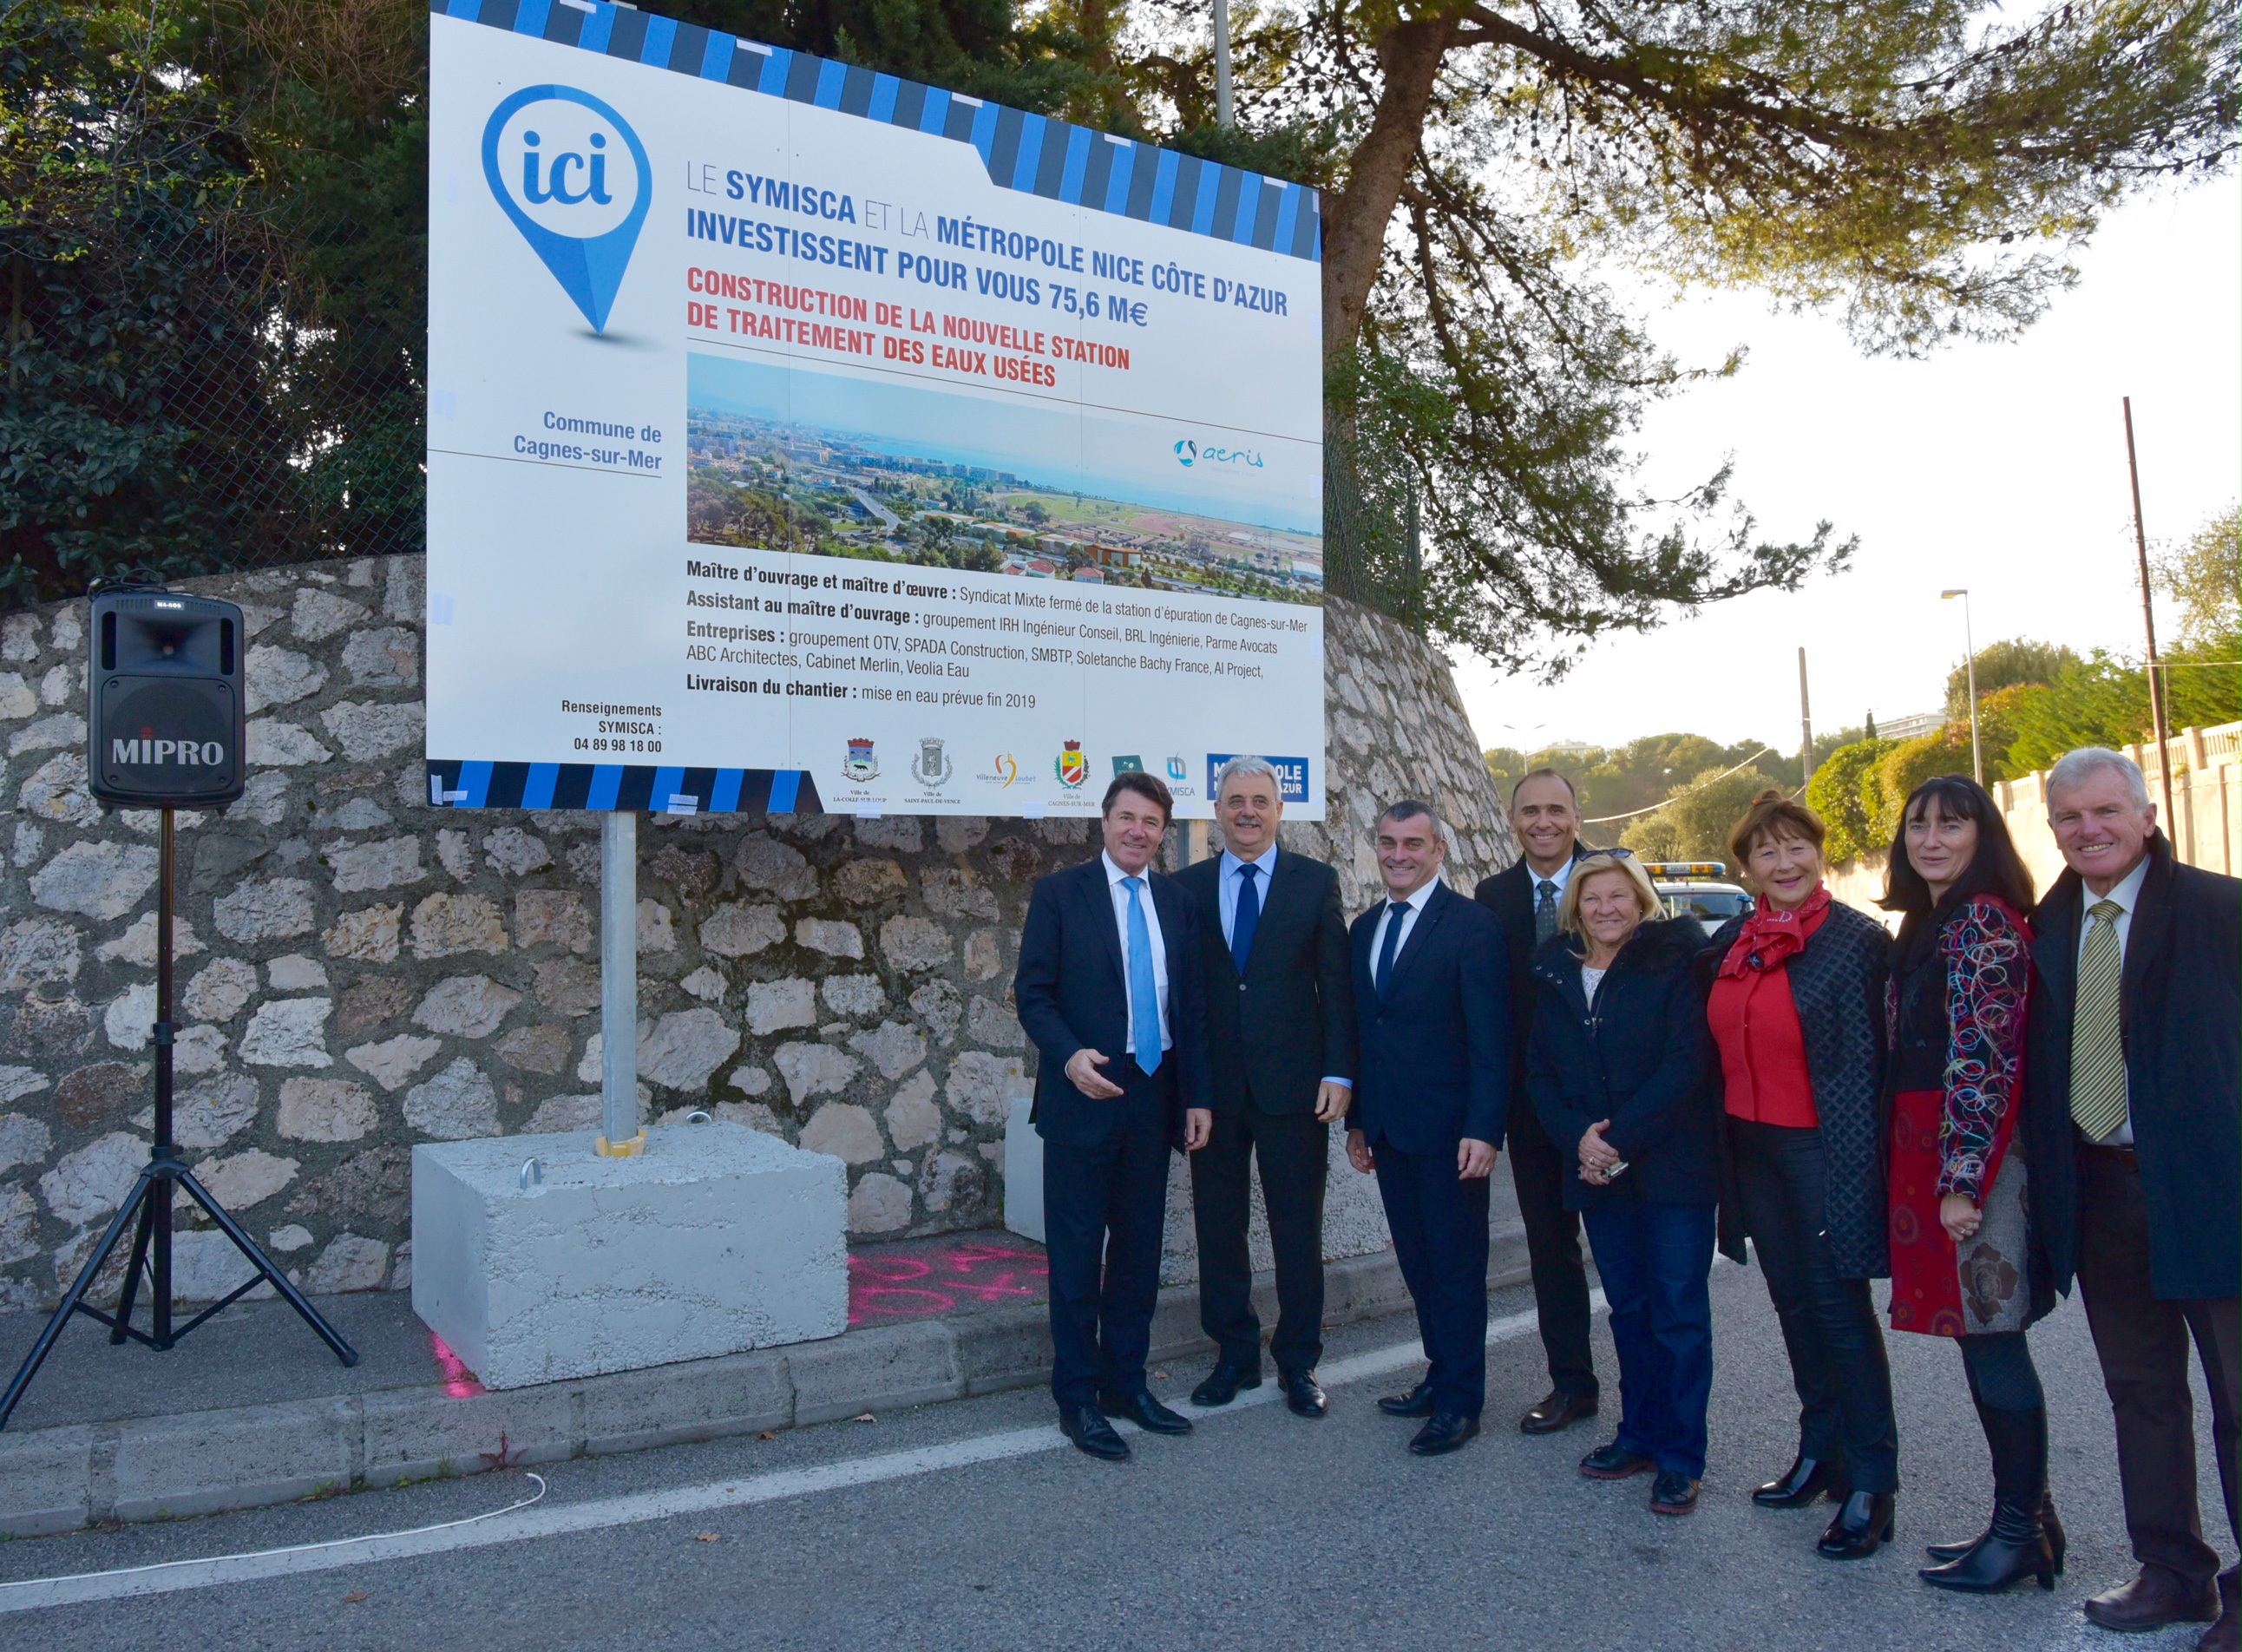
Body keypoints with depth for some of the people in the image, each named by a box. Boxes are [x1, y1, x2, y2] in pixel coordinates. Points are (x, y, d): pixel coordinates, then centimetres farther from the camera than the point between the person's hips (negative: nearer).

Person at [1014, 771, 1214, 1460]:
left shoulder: (1177, 900, 9)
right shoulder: (1059, 892, -3)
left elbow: (1191, 1004, 11)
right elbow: (1032, 991, -6)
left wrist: (1197, 1095, 6)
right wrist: (1068, 1055, -22)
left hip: (1154, 1096, 4)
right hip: (1085, 1095, -4)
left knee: (1139, 1251, 13)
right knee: (1077, 1255, 4)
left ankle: (1126, 1383, 27)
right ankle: (1077, 1398, 16)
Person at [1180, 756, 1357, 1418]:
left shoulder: (1316, 882, 2)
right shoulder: (1189, 887, 5)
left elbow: (1336, 984, -1)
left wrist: (1339, 1072, -8)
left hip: (1293, 1086, -1)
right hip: (1213, 1087, 2)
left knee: (1299, 1230, 8)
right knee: (1218, 1228, 11)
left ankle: (1298, 1363, 23)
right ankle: (1234, 1356, 27)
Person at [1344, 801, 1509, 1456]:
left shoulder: (1472, 925, -10)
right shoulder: (1365, 928, 11)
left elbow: (1491, 1038, -13)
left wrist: (1484, 1129, -19)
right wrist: (1356, 1119, 12)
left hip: (1448, 1130, -6)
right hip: (1387, 1128, 6)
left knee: (1456, 1263, 4)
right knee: (1416, 1260, 14)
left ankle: (1459, 1401, 15)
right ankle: (1441, 1372, 29)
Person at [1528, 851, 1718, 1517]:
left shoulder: (1674, 961, -6)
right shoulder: (1554, 974, 8)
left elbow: (1685, 1063, -14)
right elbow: (1539, 1072, 7)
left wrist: (1620, 1138, -18)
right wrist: (1578, 1138, -9)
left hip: (1672, 1164, -4)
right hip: (1597, 1168, 4)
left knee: (1678, 1309, 0)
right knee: (1628, 1308, 13)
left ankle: (1679, 1456, 10)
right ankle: (1640, 1434, 26)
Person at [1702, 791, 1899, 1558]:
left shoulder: (1858, 939, -11)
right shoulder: (1730, 942, 7)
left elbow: (1871, 1062, -13)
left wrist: (1865, 1162, -16)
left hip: (1824, 1148, -6)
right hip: (1752, 1146, 6)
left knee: (1839, 1306, -1)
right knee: (1794, 1303, 15)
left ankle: (1870, 1483, 11)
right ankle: (1820, 1451, 29)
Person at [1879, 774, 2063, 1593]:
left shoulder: (1981, 923, -14)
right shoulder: (1931, 923, 16)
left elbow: (1985, 1062, -18)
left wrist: (1961, 1180, -19)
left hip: (1972, 1162, -10)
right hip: (1929, 1157, 10)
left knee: (1991, 1344, -1)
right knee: (1981, 1342, 15)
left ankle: (2020, 1530, 12)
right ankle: (2021, 1519, 26)